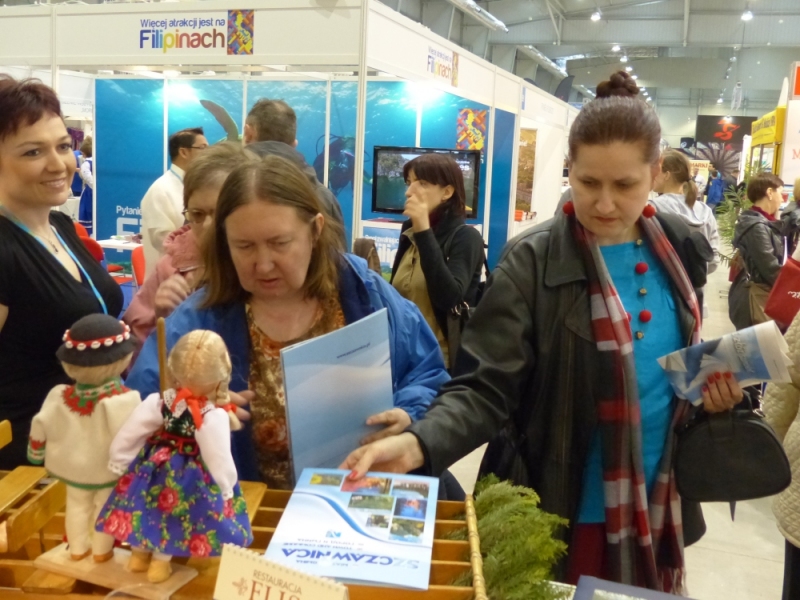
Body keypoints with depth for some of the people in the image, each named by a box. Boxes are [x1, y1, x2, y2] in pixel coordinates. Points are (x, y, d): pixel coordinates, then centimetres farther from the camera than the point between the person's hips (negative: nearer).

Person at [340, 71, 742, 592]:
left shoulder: (676, 246, 0)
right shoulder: (534, 261, -17)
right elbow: (485, 387, -21)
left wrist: (714, 384, -6)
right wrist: (417, 444, -37)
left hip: (657, 510, 6)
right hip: (560, 515, -5)